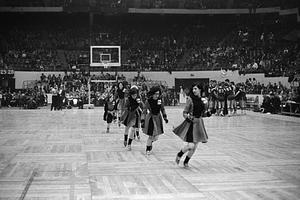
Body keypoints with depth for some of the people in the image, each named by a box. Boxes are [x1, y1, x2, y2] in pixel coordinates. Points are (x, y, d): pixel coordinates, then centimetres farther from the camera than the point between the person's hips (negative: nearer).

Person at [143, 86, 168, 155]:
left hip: (158, 118, 4)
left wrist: (165, 117, 8)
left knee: (156, 137, 7)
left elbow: (163, 109, 9)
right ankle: (148, 149, 19)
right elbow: (144, 111, -6)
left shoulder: (160, 100, -6)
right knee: (151, 136, -3)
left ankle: (149, 143, 40)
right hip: (150, 118, -4)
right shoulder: (148, 101, -13)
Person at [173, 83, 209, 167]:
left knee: (195, 147, 9)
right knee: (190, 145, -15)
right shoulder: (190, 99, -9)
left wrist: (207, 113, 0)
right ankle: (179, 155, 13)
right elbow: (184, 113, -7)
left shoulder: (202, 100, 8)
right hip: (191, 123, -6)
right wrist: (189, 118, -25)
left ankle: (186, 161, 26)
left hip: (199, 123, 6)